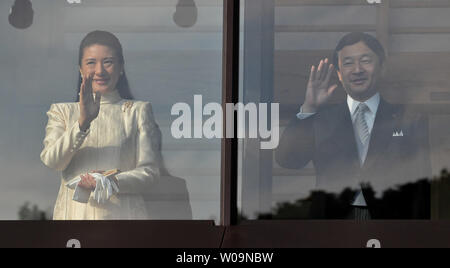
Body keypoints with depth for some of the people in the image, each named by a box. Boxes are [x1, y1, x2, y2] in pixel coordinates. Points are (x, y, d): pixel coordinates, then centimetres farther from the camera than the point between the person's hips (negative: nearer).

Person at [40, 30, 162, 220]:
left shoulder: (138, 111, 8)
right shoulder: (62, 111, 12)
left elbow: (149, 171, 2)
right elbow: (51, 161, -4)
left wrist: (113, 181, -15)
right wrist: (83, 122, -16)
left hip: (122, 211, -1)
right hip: (75, 210, 1)